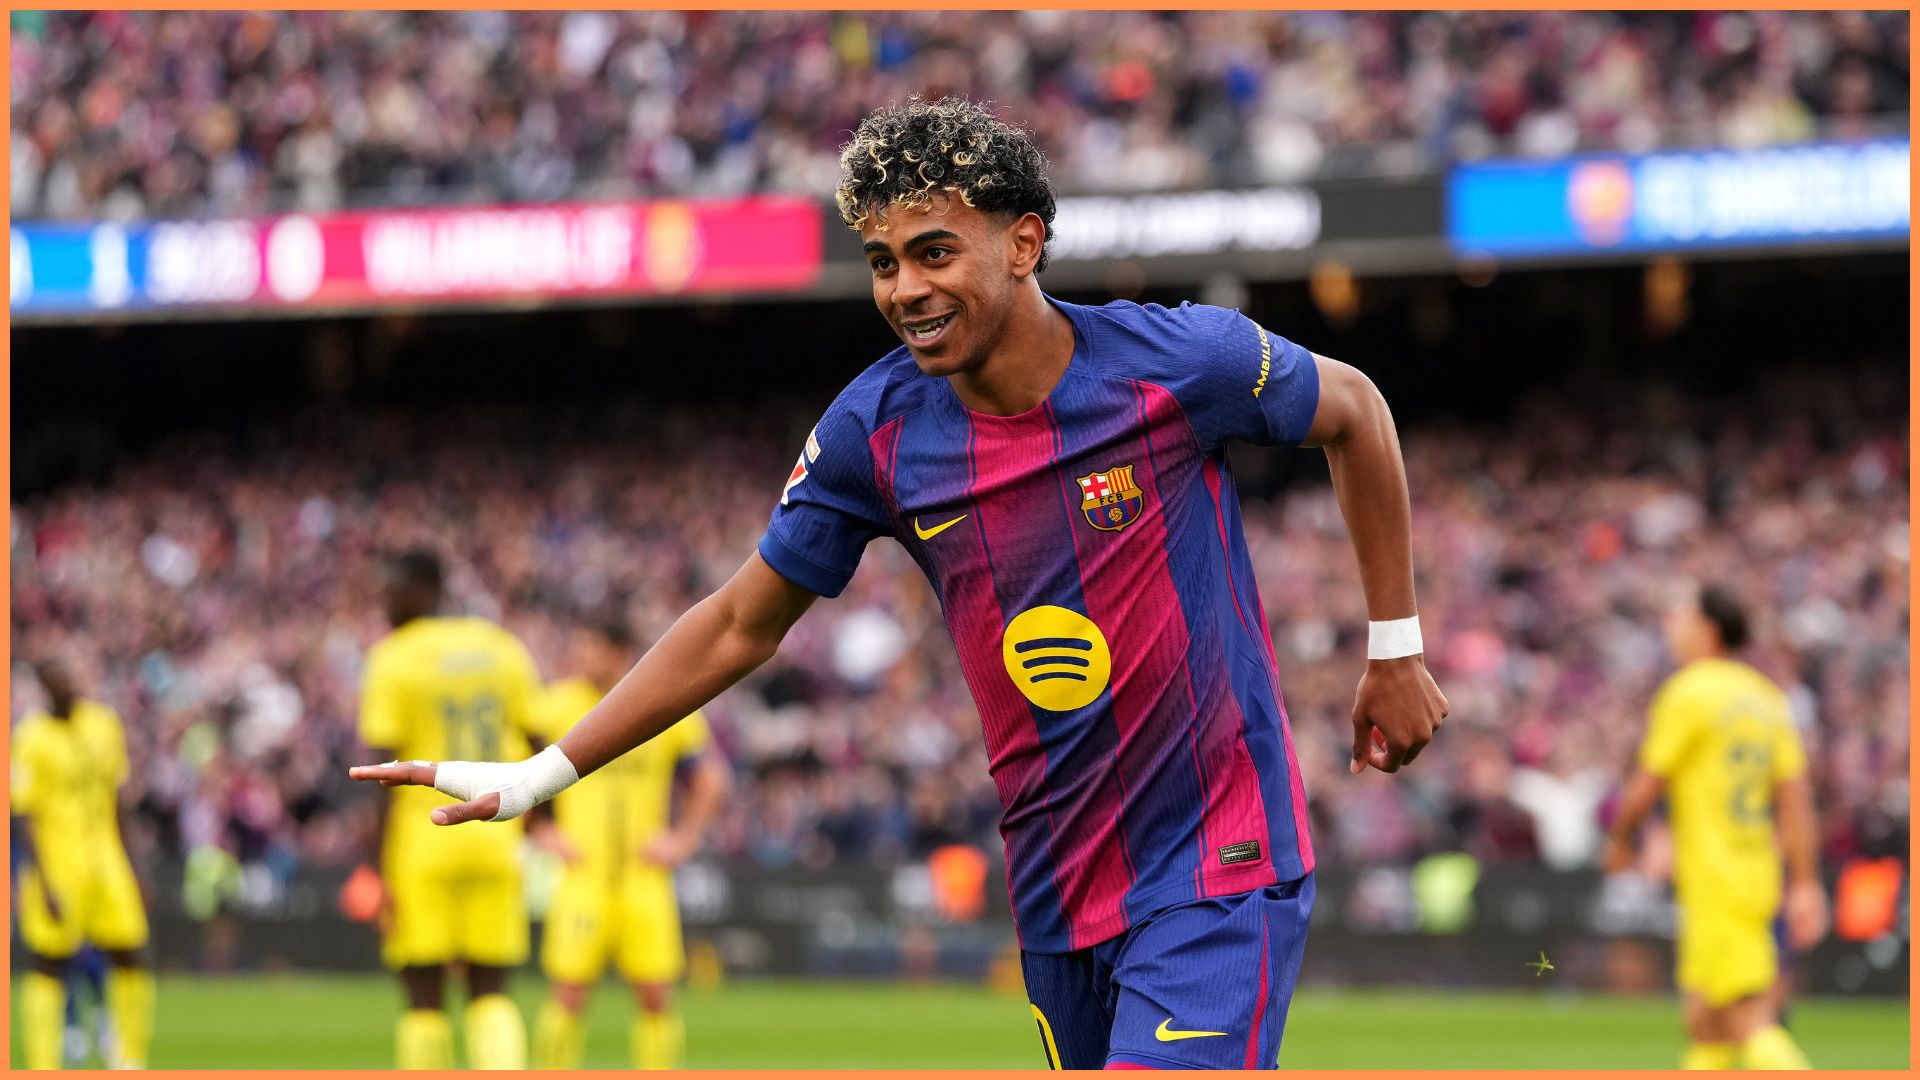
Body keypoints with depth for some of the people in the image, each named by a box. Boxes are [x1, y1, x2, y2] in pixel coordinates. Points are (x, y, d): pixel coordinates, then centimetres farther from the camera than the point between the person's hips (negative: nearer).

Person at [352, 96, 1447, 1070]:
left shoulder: (1176, 361, -13)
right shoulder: (875, 431, -4)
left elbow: (1355, 413, 6)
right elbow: (741, 627, 8)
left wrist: (1396, 648, 9)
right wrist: (538, 775, 4)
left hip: (1220, 874, -4)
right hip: (1058, 895, 4)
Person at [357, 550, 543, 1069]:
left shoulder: (392, 659, -5)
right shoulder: (503, 649, 9)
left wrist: (378, 872, -9)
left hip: (421, 841, -4)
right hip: (495, 839, 4)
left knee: (424, 997, 3)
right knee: (490, 993, 9)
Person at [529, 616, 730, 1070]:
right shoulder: (556, 706, 1)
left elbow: (710, 778, 14)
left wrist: (683, 839, 4)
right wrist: (543, 832, -1)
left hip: (645, 876, 1)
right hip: (581, 875, -1)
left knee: (655, 998, 0)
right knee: (568, 994, -8)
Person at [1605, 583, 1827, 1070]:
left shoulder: (1687, 693, -10)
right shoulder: (1765, 697, 12)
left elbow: (1646, 786, -8)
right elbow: (1796, 796, 9)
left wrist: (1619, 841, 10)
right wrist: (1805, 884, 9)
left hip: (1713, 880, -8)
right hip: (1760, 879, 8)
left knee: (1752, 1026, -12)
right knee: (1707, 1028, 13)